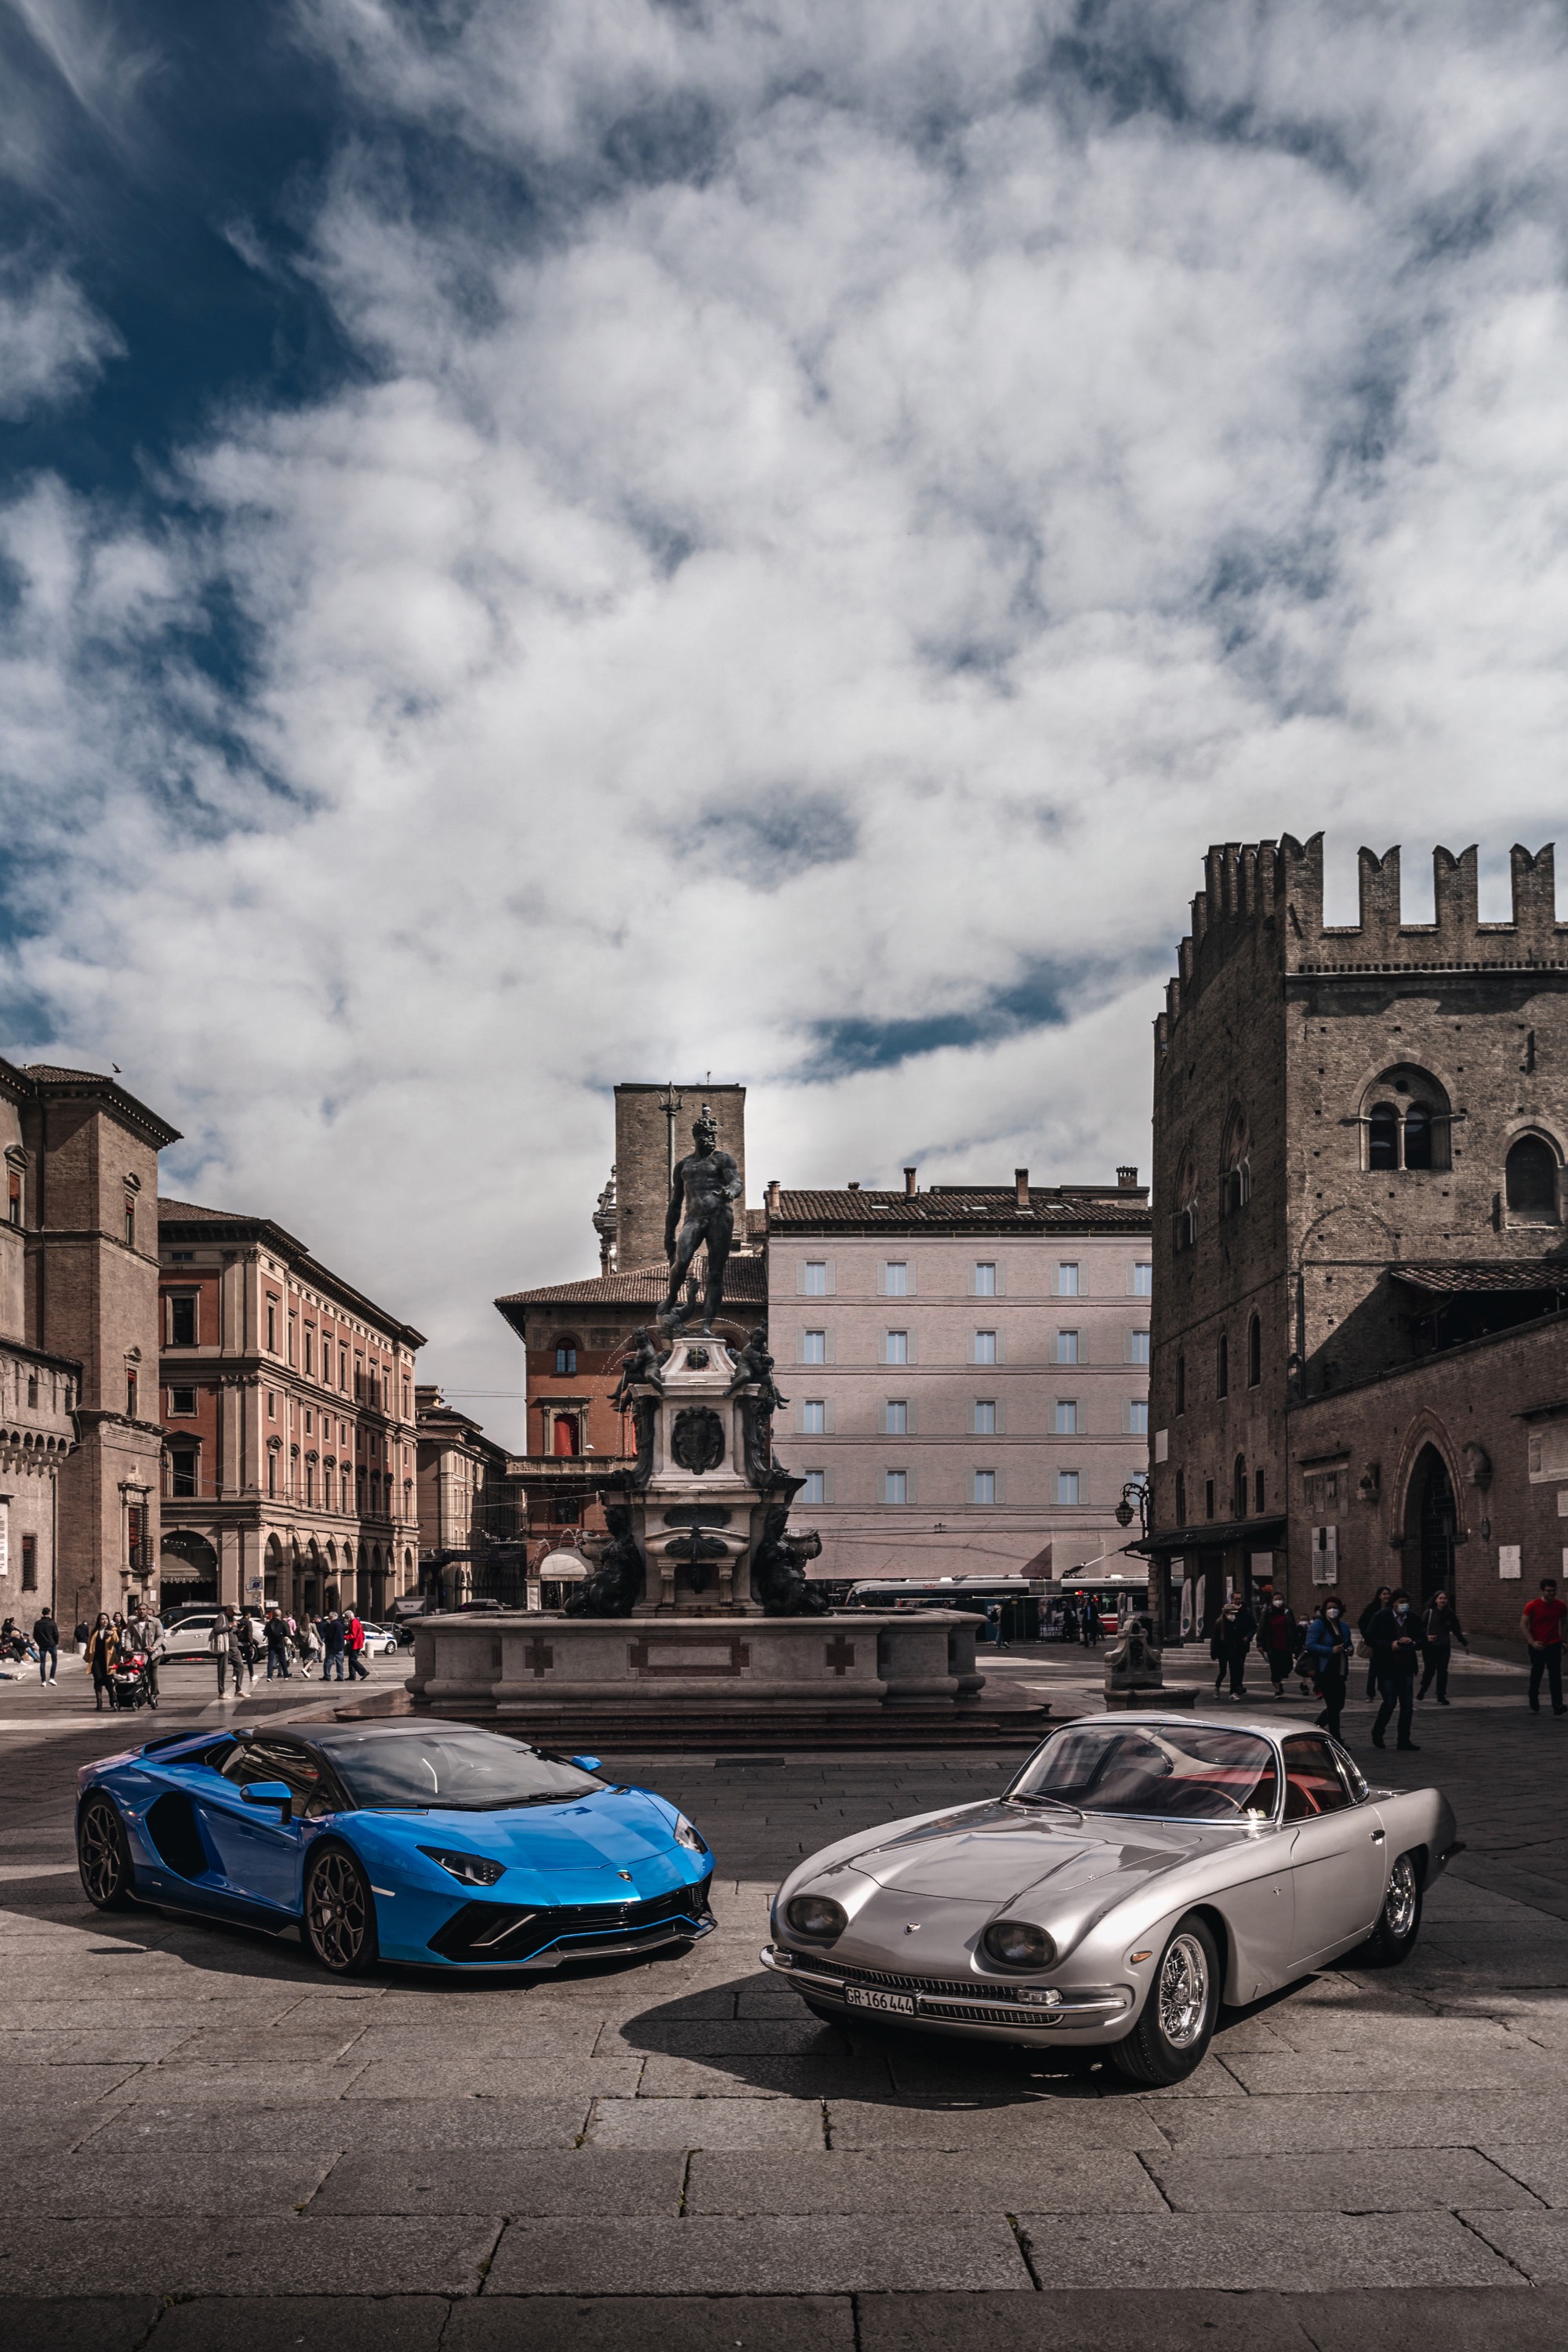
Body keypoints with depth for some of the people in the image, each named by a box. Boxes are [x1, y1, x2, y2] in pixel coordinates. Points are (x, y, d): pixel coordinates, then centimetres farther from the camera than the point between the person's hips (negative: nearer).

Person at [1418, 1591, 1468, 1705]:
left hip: (1444, 1647, 2)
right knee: (1429, 1670, 5)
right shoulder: (1429, 1613, -5)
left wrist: (1465, 1643, 16)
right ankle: (1423, 1690, 31)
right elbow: (1422, 1627, -6)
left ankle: (1441, 1696, 8)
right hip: (1430, 1646, -2)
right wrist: (1426, 1636, -24)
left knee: (1443, 1671, -1)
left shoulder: (1450, 1614, 3)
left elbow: (1457, 1630, 13)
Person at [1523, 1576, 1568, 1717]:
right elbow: (1523, 1625, -7)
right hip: (1537, 1647, -1)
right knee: (1536, 1676, 10)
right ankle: (1534, 1705, 25)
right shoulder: (1533, 1606, -9)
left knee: (1555, 1676, -10)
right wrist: (1532, 1642, -15)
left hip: (1554, 1646, 1)